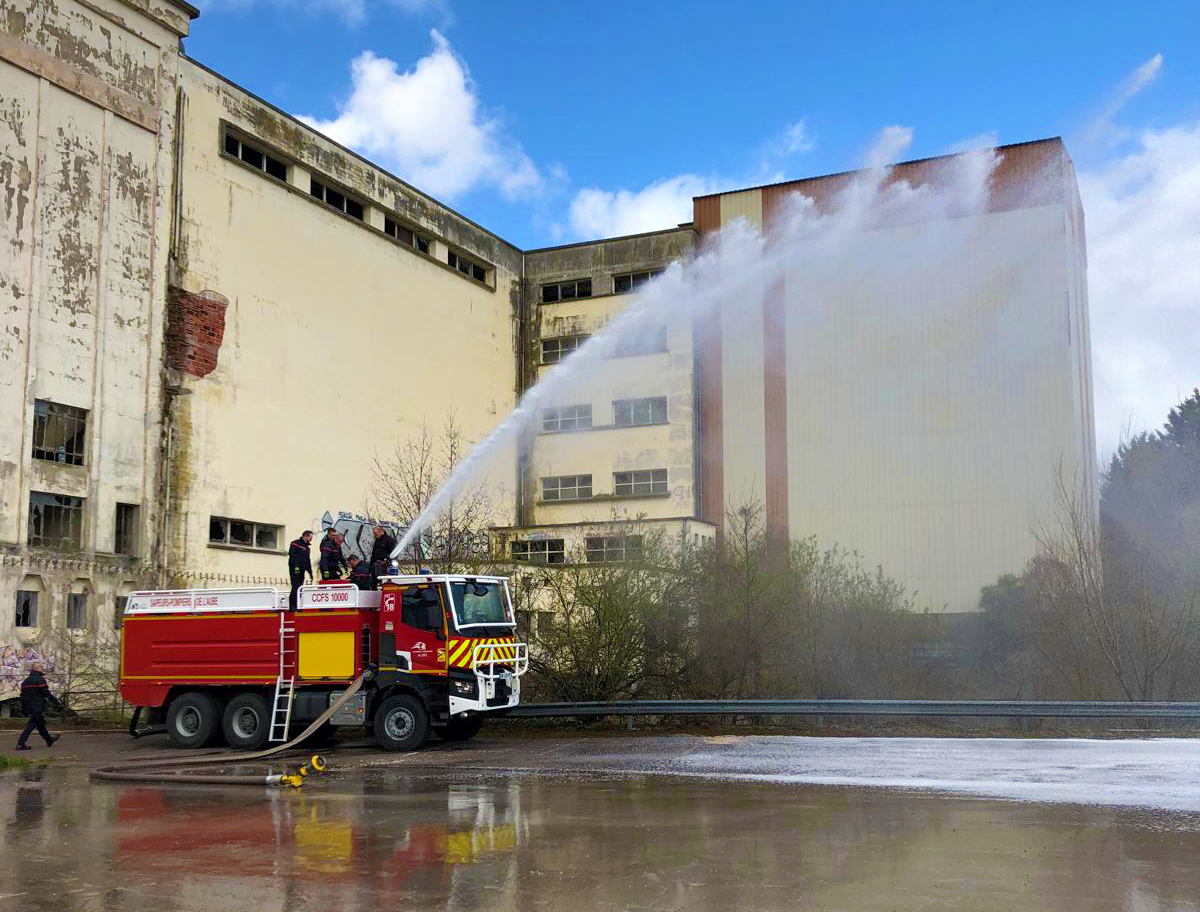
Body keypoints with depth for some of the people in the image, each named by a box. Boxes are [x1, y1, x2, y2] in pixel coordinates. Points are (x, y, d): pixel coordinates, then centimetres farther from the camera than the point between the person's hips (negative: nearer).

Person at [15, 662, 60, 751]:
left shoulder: (25, 681, 16)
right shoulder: (40, 680, -11)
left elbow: (22, 697, 19)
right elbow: (47, 694, -15)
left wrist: (24, 709, 25)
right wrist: (58, 703, -10)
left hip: (29, 708, 9)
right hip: (38, 708, -9)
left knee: (41, 724, 19)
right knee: (31, 725, -8)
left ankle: (49, 740, 33)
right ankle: (20, 744, -14)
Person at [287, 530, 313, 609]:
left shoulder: (307, 548, 23)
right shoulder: (295, 544, -3)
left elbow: (308, 561, 27)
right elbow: (292, 555, -14)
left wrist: (310, 572, 21)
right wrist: (295, 567, -23)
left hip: (302, 570, 8)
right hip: (295, 569, -8)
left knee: (300, 588, 5)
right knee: (295, 587, -13)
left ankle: (296, 606, 7)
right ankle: (292, 606, -15)